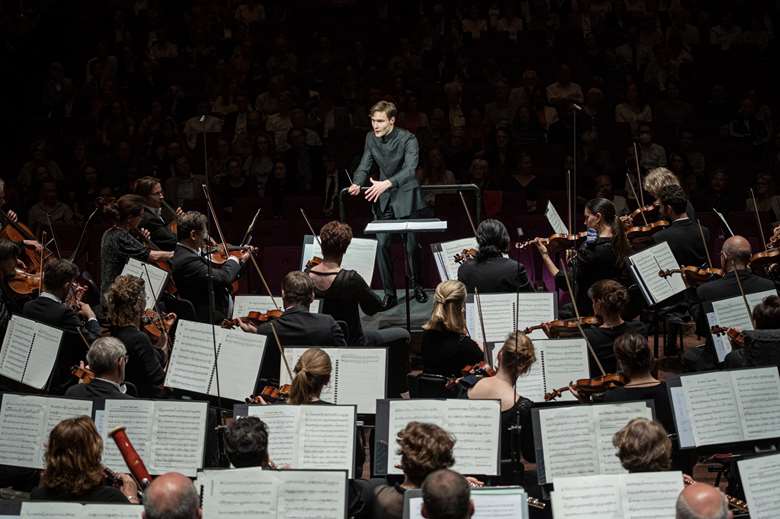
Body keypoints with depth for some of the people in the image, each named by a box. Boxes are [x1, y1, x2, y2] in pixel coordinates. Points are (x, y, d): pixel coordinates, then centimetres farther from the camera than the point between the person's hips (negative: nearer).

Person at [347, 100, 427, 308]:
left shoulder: (408, 139, -17)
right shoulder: (371, 138, -1)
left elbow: (410, 169, -31)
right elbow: (364, 166, 1)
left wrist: (386, 183, -47)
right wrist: (356, 184, -22)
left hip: (406, 196, -4)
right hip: (383, 198, 4)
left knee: (411, 245, 0)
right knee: (382, 244, -6)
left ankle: (417, 285, 25)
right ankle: (389, 293, 3)